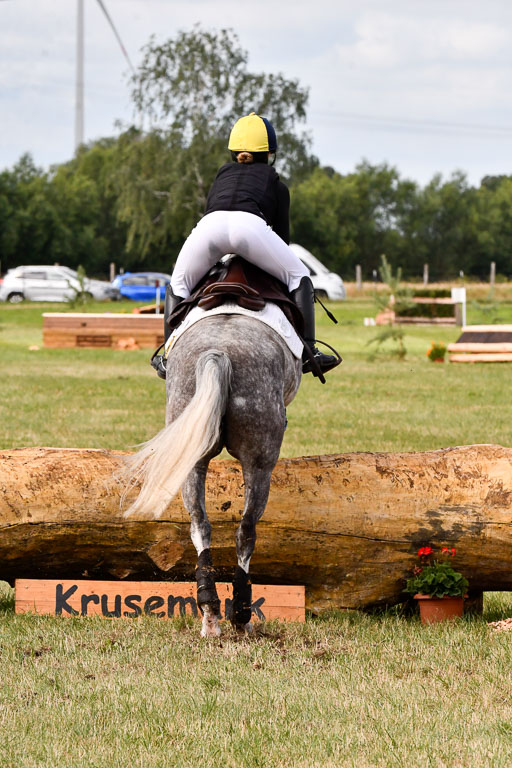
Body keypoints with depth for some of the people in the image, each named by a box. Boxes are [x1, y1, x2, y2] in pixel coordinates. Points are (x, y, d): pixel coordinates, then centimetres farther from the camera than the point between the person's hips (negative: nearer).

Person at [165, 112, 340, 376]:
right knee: (298, 276, 16)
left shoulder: (222, 176, 40)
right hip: (251, 224, -2)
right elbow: (282, 235, 33)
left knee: (179, 285, 23)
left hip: (210, 225, 2)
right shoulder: (276, 184, 34)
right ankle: (307, 351, 4)